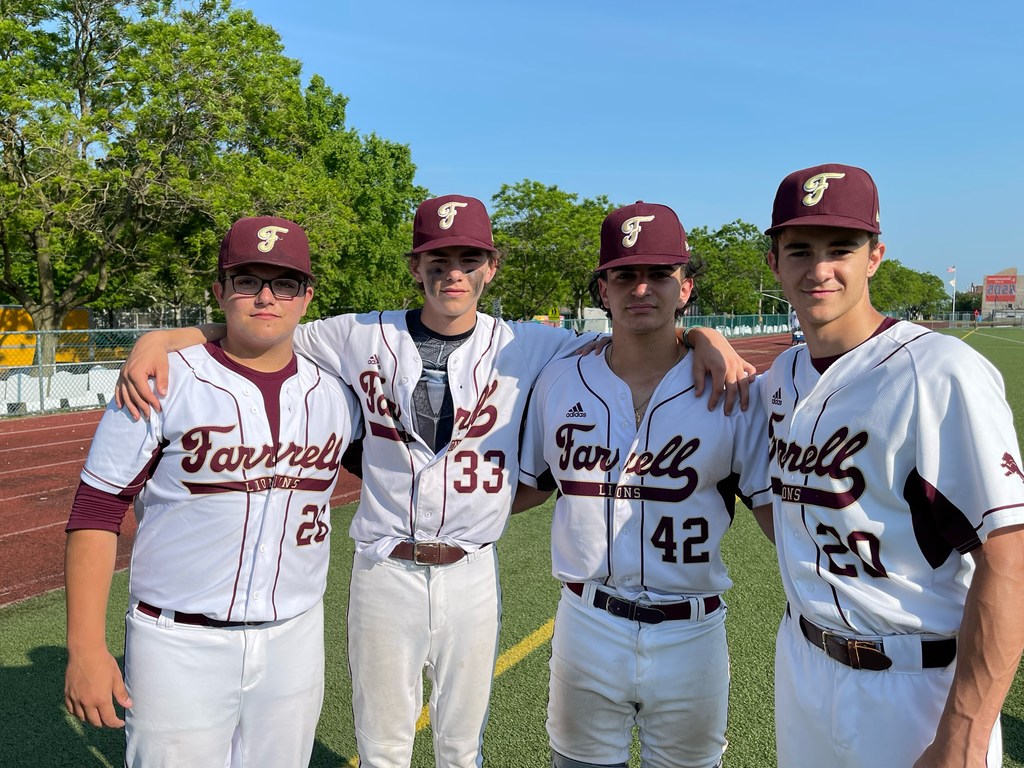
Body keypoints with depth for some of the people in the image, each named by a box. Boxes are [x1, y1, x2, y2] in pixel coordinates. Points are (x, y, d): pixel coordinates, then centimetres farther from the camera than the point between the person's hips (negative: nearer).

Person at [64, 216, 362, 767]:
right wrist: (86, 649, -12)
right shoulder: (162, 383, -10)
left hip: (294, 640, 4)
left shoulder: (334, 394, 1)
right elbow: (96, 514, -9)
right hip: (179, 645, -3)